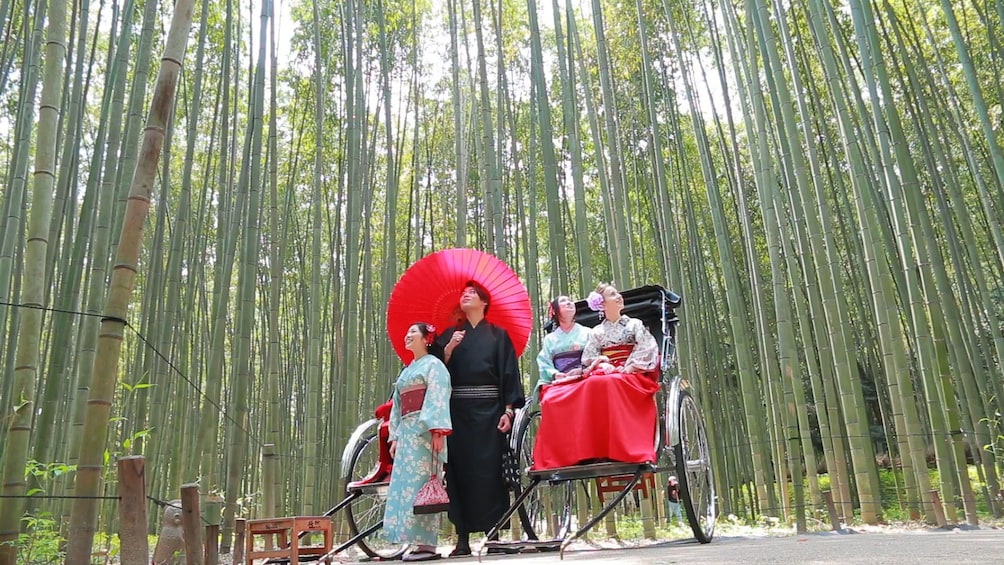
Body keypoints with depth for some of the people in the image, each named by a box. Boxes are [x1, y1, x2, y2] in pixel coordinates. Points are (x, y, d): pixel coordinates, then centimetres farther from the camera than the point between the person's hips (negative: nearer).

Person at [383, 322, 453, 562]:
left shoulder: (434, 365, 1)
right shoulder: (407, 370, 24)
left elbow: (438, 399, -12)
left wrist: (438, 430, -22)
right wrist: (395, 437, 15)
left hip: (424, 432, -8)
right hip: (406, 432, 8)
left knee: (421, 485, -10)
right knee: (407, 486, 3)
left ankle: (428, 545, -8)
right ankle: (418, 542, 6)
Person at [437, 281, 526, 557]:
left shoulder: (498, 335, 8)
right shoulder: (449, 335, 16)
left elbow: (509, 374, 2)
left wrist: (508, 411, -8)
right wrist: (449, 349, -8)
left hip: (489, 409, -2)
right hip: (456, 410, 2)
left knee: (489, 468, -4)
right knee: (460, 468, 0)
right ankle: (462, 539, 4)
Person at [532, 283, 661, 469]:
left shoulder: (634, 324, 14)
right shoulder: (596, 333, 19)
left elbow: (648, 350, 1)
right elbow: (588, 359, 10)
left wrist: (626, 369, -11)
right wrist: (603, 365, -11)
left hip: (632, 377, -2)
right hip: (602, 377, 3)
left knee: (612, 383, -39)